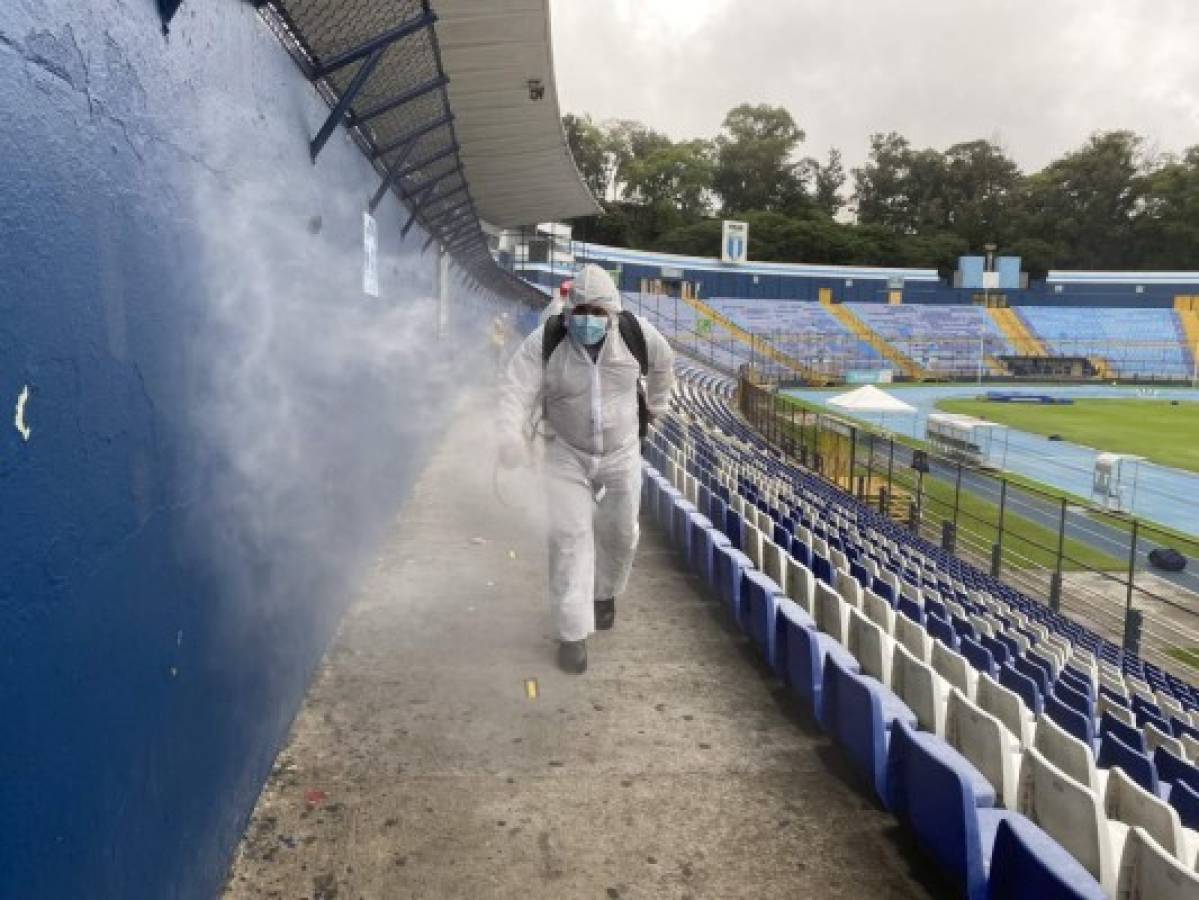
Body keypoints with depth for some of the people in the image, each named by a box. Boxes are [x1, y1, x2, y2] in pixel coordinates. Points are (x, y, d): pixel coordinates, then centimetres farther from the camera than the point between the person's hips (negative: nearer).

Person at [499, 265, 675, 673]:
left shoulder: (636, 334, -14)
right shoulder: (544, 343, -19)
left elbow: (663, 362, 7)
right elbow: (517, 391, -25)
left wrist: (655, 405, 21)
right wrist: (511, 438, -43)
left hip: (621, 454, 2)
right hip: (566, 455, -2)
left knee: (620, 533, 13)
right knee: (569, 537, -7)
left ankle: (604, 591, 44)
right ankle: (572, 633, 2)